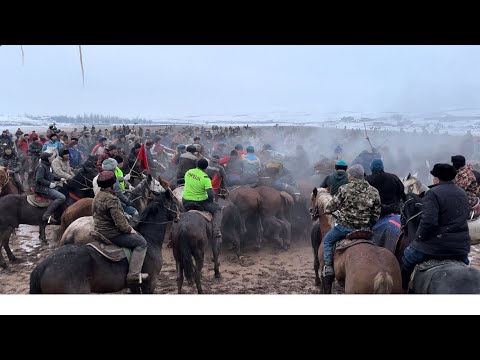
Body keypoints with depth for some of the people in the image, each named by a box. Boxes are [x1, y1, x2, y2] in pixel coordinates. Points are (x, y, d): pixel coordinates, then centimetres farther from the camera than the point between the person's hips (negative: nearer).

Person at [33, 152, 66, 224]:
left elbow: (51, 176, 25)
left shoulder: (47, 166, 14)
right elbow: (39, 179, -24)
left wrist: (60, 178, 11)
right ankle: (47, 215, -24)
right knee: (62, 197, -23)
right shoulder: (41, 166, -15)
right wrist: (49, 184, -23)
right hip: (42, 189, -11)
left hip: (48, 187, 11)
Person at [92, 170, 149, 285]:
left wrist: (128, 228, 15)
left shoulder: (98, 196, 9)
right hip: (111, 234, -11)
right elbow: (120, 223, -26)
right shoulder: (111, 199, -24)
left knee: (137, 236, 23)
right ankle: (133, 275, -12)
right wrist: (130, 230, -7)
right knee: (141, 242, -9)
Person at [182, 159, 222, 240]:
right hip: (200, 202, -5)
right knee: (216, 210, 17)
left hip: (186, 201, 5)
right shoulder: (205, 178, -18)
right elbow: (211, 194, -23)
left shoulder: (188, 172, 0)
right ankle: (216, 231, 3)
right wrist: (211, 198, 0)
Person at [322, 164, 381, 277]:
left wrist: (327, 210, 19)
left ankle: (328, 267, 11)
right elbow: (376, 214, 6)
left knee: (327, 241, 17)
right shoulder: (374, 192, 1)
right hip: (364, 228, 3)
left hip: (344, 225, -3)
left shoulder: (344, 189, -11)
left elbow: (332, 207, -3)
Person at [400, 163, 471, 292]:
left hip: (436, 246, -6)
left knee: (406, 261, 16)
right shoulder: (463, 194, 9)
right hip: (461, 247, 6)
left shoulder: (433, 193, -16)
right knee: (464, 262, 37)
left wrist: (419, 237, -12)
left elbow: (428, 221, -26)